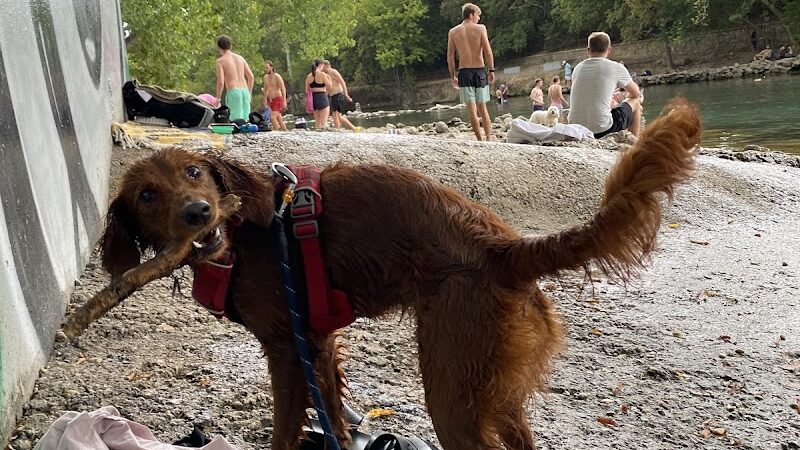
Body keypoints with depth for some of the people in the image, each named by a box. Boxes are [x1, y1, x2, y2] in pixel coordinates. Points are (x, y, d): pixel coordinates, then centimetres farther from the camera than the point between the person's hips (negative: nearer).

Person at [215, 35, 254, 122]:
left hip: (233, 92, -5)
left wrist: (218, 98, 2)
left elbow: (220, 82, -8)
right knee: (245, 120, 8)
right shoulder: (240, 58, 16)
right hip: (245, 91, 5)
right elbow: (251, 77, 14)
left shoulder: (220, 61, 0)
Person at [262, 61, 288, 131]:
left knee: (273, 117, -19)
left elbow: (283, 89, -15)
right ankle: (285, 130, 23)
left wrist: (284, 101, -21)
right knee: (278, 118, 13)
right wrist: (265, 100, 20)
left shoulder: (277, 76, -13)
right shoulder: (266, 77, 9)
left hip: (278, 99, -8)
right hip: (271, 100, 8)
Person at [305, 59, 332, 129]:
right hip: (322, 97, -6)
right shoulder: (322, 74, -10)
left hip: (313, 97, 6)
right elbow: (329, 85, -6)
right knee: (323, 121, -3)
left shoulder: (309, 76, 7)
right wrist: (329, 78, 10)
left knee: (317, 120, 15)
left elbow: (307, 89, 8)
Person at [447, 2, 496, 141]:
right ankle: (488, 138, 9)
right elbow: (488, 52, -7)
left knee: (472, 109, 1)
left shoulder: (453, 32, 5)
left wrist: (453, 76, 10)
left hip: (464, 72, 0)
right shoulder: (480, 28, -1)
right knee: (482, 108, 11)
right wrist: (491, 70, -1)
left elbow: (450, 57, 4)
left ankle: (480, 140, -1)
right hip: (480, 71, 0)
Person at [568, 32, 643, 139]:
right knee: (635, 102, 21)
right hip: (602, 130, -5)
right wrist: (627, 97, 37)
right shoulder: (616, 68, -3)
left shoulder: (577, 68, 10)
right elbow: (635, 93, 14)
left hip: (576, 130, 5)